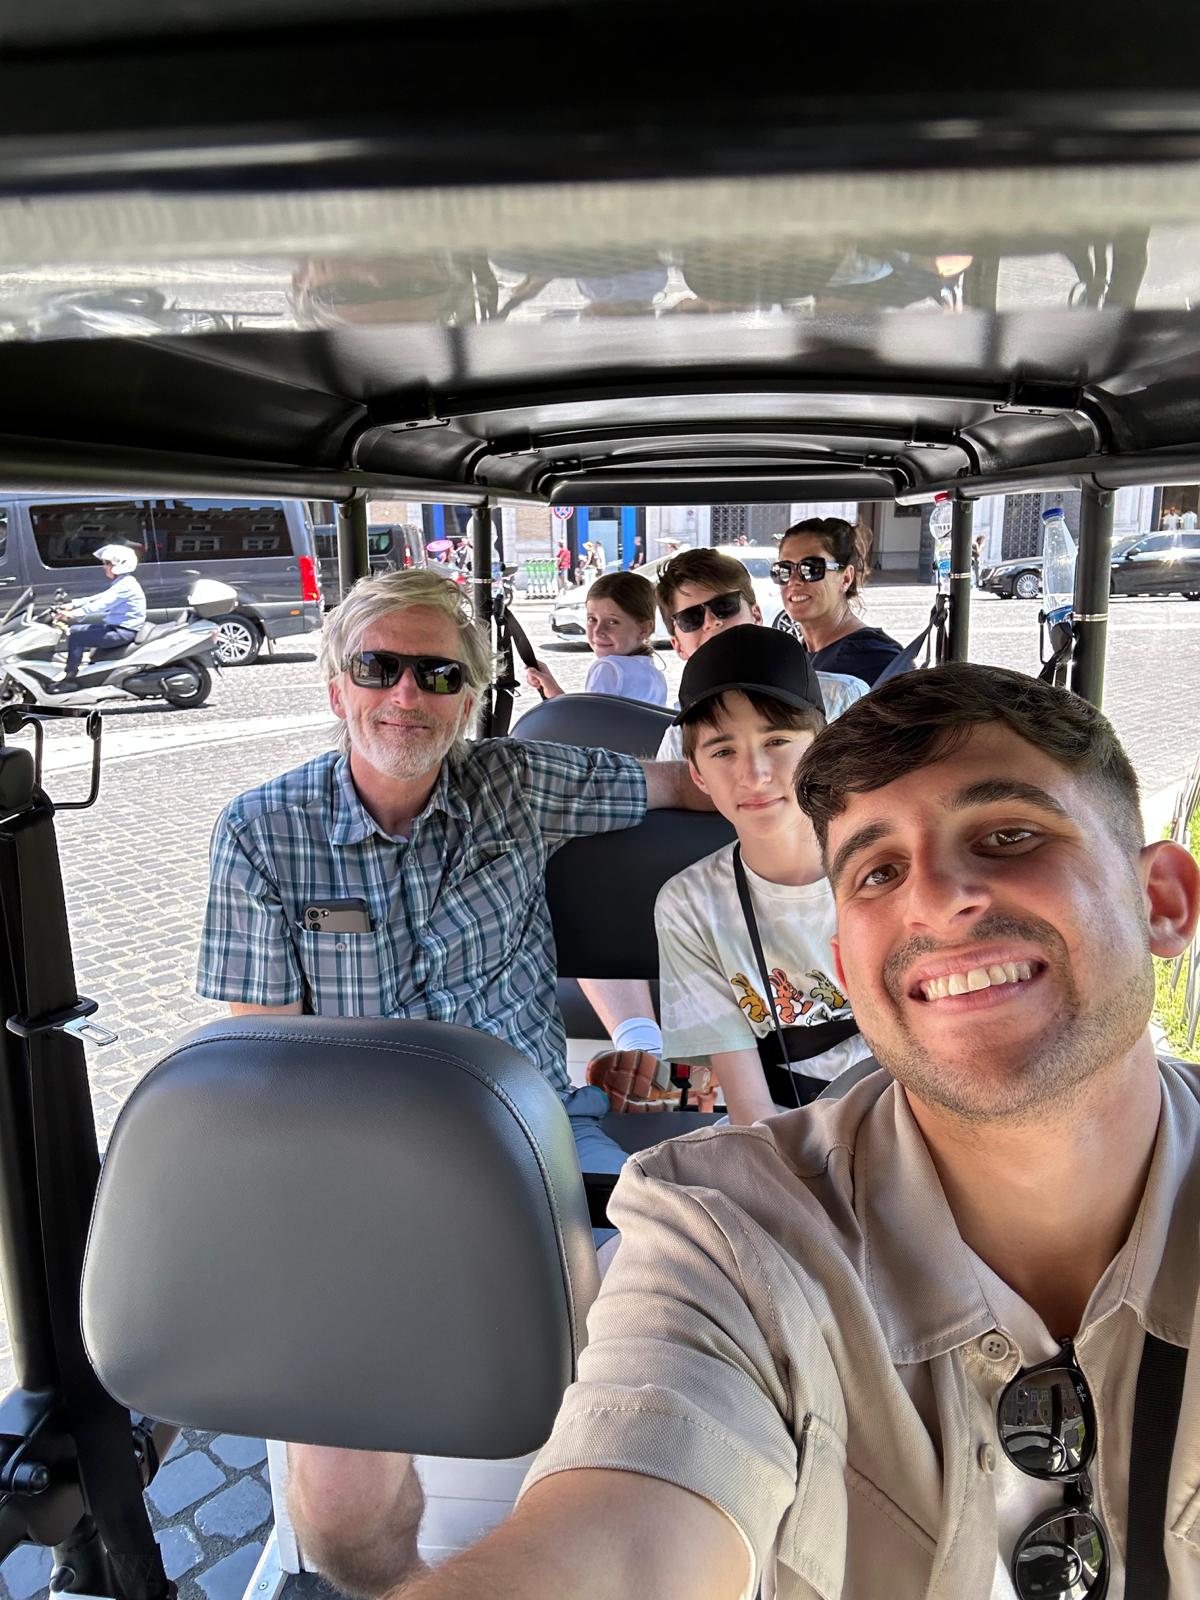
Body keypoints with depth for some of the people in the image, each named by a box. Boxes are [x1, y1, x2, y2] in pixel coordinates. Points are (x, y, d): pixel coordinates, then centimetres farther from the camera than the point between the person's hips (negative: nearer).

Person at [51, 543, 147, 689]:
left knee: (76, 637, -15)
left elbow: (102, 604, -24)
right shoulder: (120, 583, 17)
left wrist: (74, 614, -27)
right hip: (116, 626, 11)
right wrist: (72, 605, 5)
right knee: (75, 629, 11)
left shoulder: (126, 585, -17)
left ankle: (70, 679, -8)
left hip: (124, 632, -11)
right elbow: (98, 598, 14)